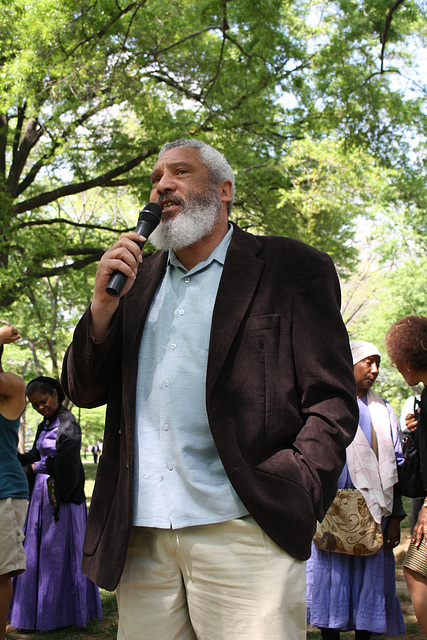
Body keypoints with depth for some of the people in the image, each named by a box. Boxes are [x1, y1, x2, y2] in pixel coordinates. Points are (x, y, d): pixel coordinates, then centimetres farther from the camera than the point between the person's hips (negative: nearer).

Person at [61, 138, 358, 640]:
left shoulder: (292, 269, 2)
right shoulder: (137, 278, 17)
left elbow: (332, 402, -1)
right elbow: (84, 392, 13)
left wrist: (292, 497, -13)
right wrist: (104, 303, -3)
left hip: (241, 532, -4)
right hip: (139, 538, 4)